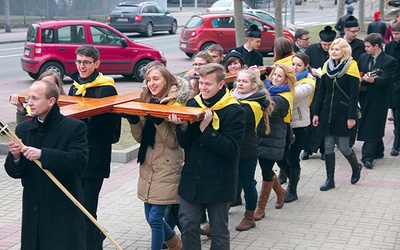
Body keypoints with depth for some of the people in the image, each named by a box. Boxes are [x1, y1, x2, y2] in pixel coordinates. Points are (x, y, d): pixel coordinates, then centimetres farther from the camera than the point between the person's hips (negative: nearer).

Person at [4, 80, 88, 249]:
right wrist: (15, 157, -15)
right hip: (33, 212, 5)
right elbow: (15, 173, 8)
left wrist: (43, 154, -27)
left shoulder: (74, 127, -7)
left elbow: (79, 161, -21)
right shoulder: (23, 129, 9)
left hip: (64, 213, -5)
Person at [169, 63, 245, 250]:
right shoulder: (193, 104, 3)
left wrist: (206, 129, -25)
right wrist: (183, 126, -16)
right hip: (192, 179, 4)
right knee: (188, 225, 9)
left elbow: (231, 147, -19)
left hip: (218, 183, -4)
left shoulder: (234, 111, -11)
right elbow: (185, 143, 3)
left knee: (219, 231, 10)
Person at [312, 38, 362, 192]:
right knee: (328, 147, 6)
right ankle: (330, 180, 15)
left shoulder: (351, 66, -9)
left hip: (343, 113, -5)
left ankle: (356, 167, 30)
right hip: (328, 112, 5)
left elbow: (354, 95, -11)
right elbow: (321, 92, 10)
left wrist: (351, 117, -15)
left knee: (343, 146, 0)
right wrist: (316, 113, 7)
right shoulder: (327, 65, 6)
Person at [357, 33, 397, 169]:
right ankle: (378, 151, 28)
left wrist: (373, 80, -36)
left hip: (379, 100, -6)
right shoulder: (363, 57, 10)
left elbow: (387, 80, -19)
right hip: (365, 97, 6)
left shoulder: (390, 61, -8)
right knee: (374, 127, 15)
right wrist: (361, 78, -6)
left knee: (372, 127, -8)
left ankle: (368, 157, -8)